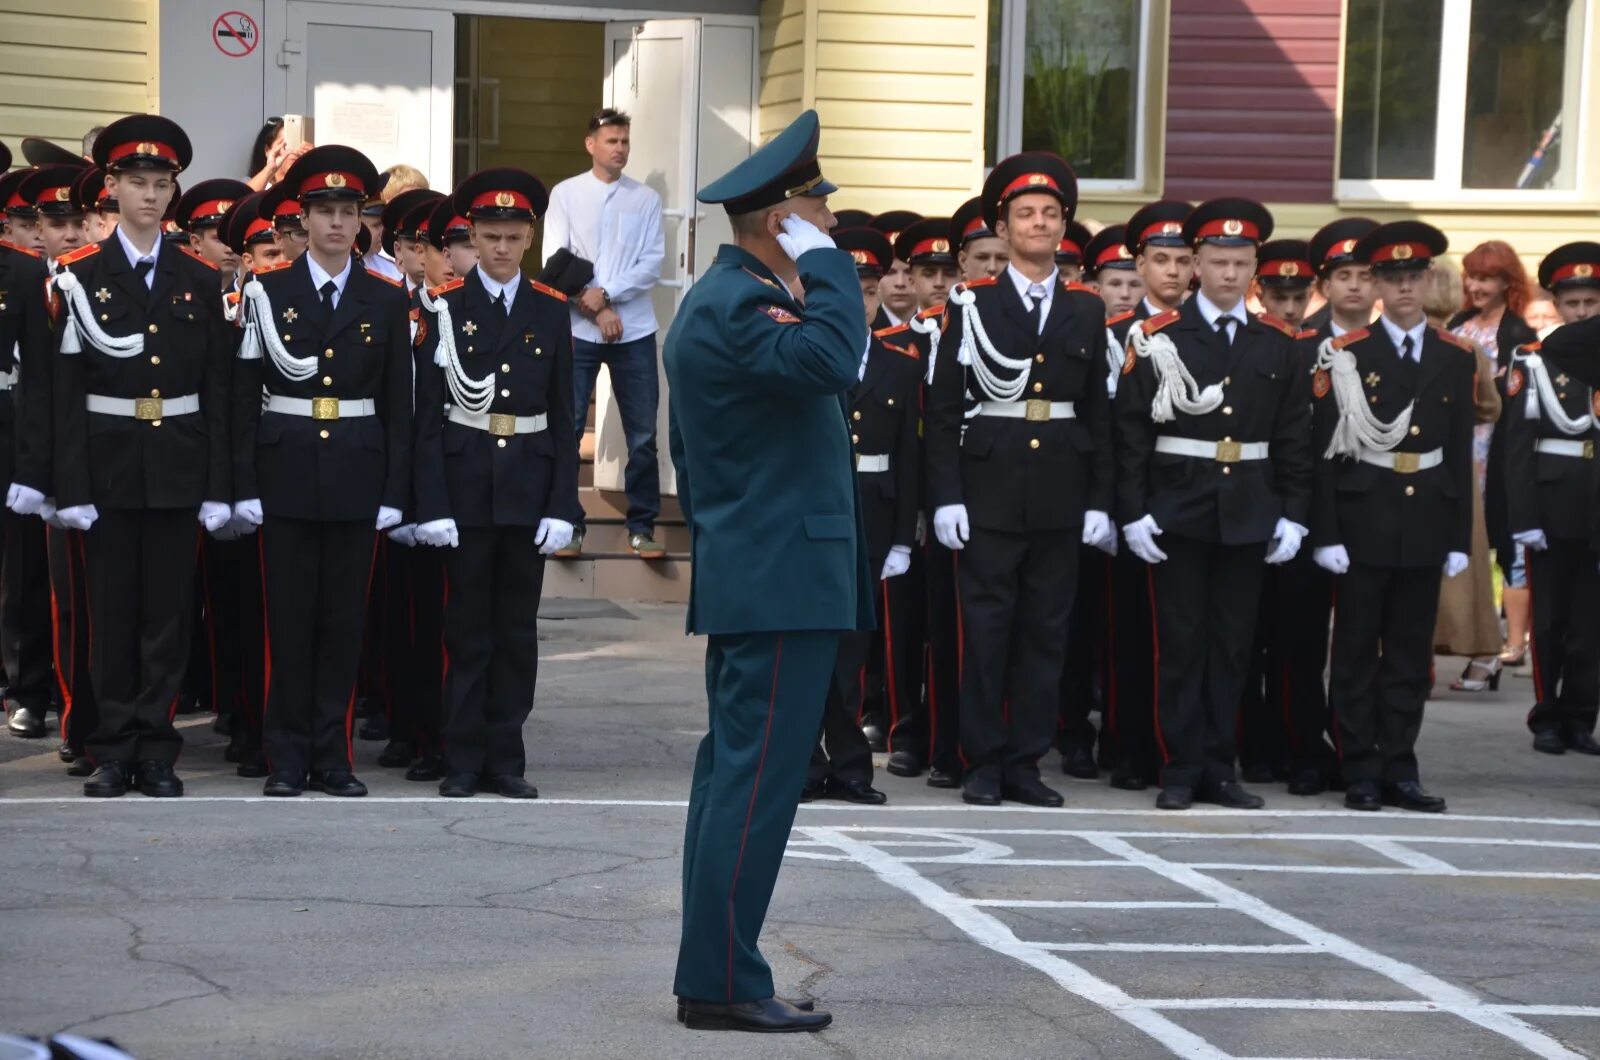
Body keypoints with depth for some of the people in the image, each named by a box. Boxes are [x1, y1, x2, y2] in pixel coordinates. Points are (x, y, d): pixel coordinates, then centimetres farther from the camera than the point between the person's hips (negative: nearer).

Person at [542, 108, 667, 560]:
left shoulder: (646, 199, 6)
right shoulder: (565, 194, 3)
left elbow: (652, 264, -1)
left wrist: (606, 294, -13)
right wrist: (596, 310, -10)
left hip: (635, 331, 1)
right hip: (577, 330, -1)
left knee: (643, 434, 2)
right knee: (567, 430, 0)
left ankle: (642, 527, 9)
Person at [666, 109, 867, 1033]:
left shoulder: (728, 299, 18)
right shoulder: (734, 306, -16)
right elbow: (832, 360, -34)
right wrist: (824, 257, -22)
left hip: (750, 579, 11)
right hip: (783, 582, -11)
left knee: (734, 775, 12)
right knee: (757, 782, -9)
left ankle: (714, 976, 16)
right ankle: (724, 982, -6)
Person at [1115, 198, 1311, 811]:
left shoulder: (1278, 344, 7)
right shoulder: (1158, 338, -2)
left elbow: (1294, 439, 9)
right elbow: (1131, 432, -4)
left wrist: (1292, 514, 2)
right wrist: (1134, 513, -10)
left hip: (1248, 517, 3)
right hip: (1178, 511, -3)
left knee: (1233, 644, 7)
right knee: (1180, 643, 1)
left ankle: (1219, 768, 14)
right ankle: (1181, 770, 7)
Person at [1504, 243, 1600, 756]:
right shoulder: (1532, 359, 0)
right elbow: (1518, 444, -3)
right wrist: (1523, 517, -10)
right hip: (1552, 507, -2)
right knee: (1549, 620, 5)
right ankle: (1547, 719, 12)